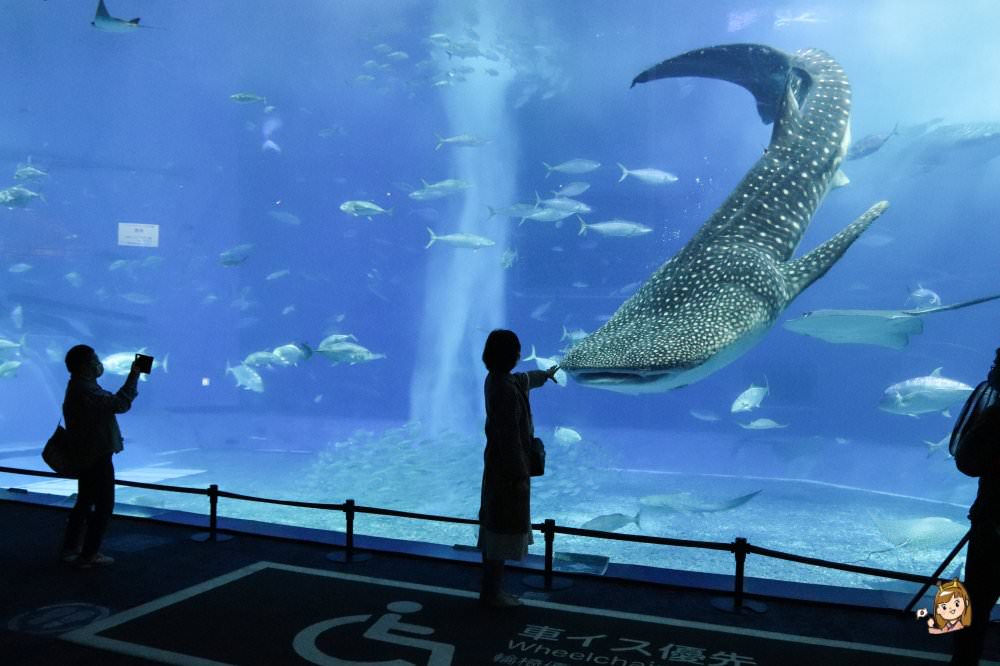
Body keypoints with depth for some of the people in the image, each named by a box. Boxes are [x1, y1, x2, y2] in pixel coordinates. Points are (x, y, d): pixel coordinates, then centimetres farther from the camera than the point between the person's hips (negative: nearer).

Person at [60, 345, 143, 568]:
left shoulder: (79, 387, 12)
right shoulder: (85, 390, -23)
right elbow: (120, 404, -26)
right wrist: (134, 376, -21)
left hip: (87, 456, 11)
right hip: (97, 457, -11)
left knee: (84, 503, 19)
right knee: (104, 505, -2)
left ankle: (71, 549, 27)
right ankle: (89, 555, 5)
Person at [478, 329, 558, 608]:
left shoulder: (496, 379, 7)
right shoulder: (506, 390, -24)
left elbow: (524, 379, 30)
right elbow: (510, 437, -24)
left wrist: (545, 374, 49)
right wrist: (520, 475, -20)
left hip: (497, 463, 10)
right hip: (509, 466, -10)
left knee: (494, 525, 15)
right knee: (503, 528, -2)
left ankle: (490, 589, 24)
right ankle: (492, 593, 6)